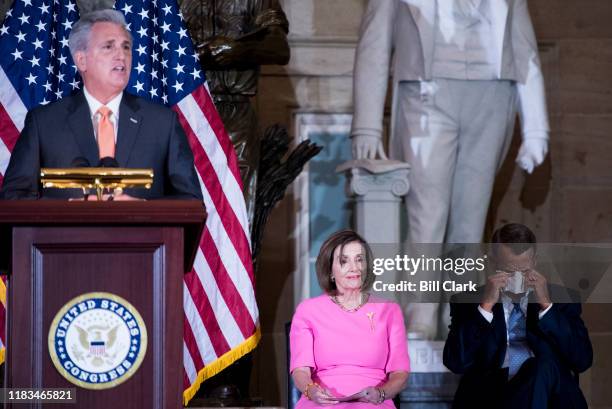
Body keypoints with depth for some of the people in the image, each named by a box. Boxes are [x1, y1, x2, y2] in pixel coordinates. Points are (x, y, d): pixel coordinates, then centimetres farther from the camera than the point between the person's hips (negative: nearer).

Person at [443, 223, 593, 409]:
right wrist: (486, 306, -5)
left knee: (543, 367, -34)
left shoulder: (561, 298, 16)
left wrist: (546, 305, -2)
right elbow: (455, 362, 0)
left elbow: (583, 360, 3)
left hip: (552, 394, 2)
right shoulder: (467, 302, 14)